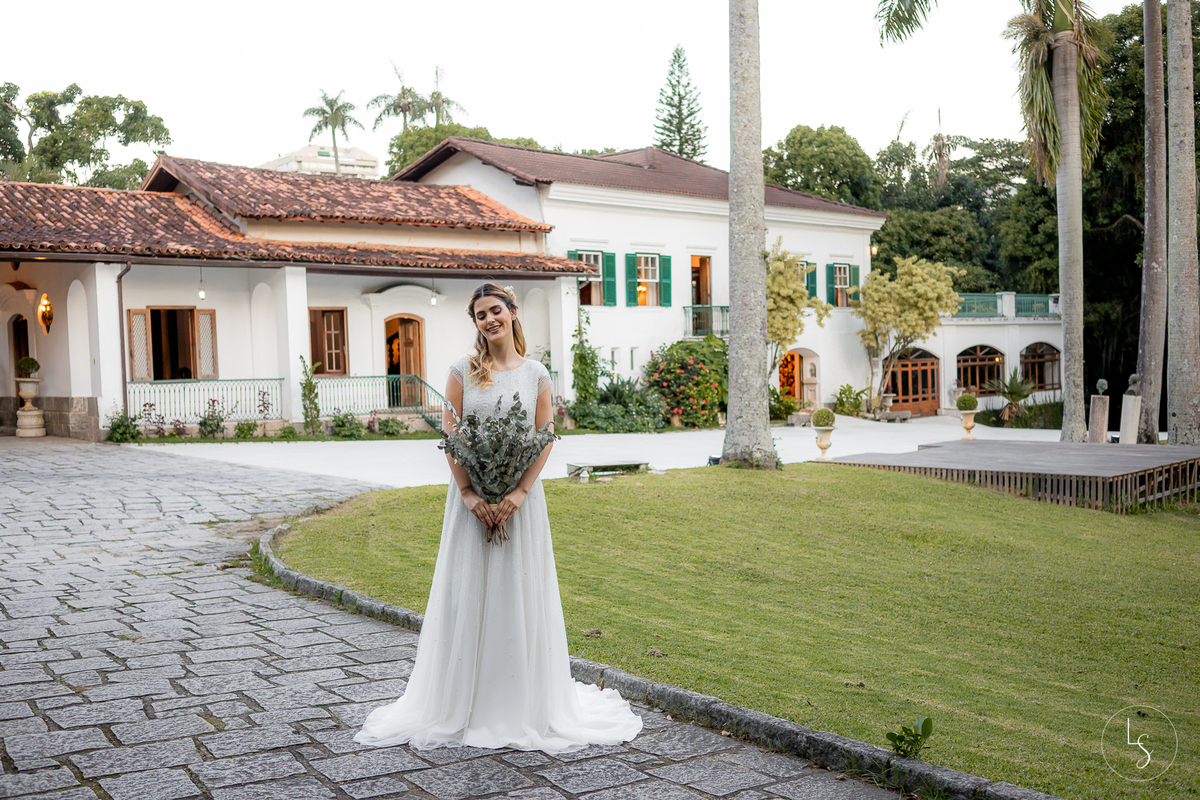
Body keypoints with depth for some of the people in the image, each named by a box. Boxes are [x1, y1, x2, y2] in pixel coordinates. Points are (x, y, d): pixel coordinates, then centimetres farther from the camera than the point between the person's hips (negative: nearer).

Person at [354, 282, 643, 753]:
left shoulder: (536, 374, 3)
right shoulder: (462, 371, 2)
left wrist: (519, 492, -11)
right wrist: (468, 493, -12)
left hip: (520, 496, 0)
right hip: (471, 495, 0)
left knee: (520, 591, 5)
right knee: (469, 591, 4)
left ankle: (523, 703, 17)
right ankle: (468, 702, 15)